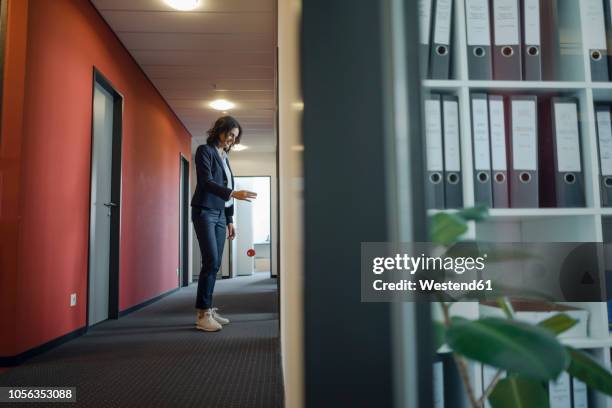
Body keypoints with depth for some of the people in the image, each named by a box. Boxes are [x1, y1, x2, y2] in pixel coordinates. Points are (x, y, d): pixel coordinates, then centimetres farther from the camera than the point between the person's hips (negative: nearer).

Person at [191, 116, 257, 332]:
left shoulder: (224, 157, 18)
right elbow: (206, 182, -16)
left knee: (215, 264, 4)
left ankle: (208, 310, 10)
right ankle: (203, 314, -11)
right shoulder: (204, 151, -3)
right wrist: (233, 193, -29)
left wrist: (230, 220, 15)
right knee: (211, 261, -15)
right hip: (204, 212, -7)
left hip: (220, 215, 8)